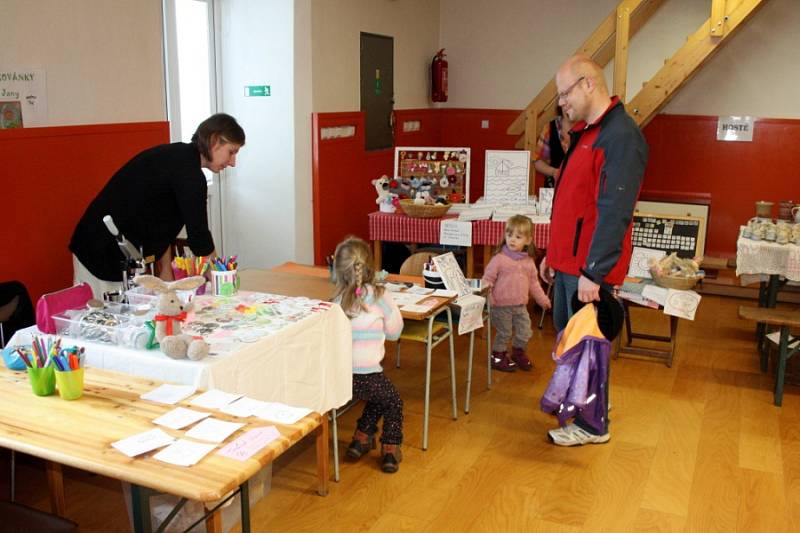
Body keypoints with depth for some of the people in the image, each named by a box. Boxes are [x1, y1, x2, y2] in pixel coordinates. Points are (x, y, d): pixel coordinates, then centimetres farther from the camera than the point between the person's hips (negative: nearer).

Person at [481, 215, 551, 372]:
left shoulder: (529, 261, 5)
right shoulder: (499, 259, -12)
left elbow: (533, 283, 16)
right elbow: (488, 278, -11)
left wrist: (542, 299, 19)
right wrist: (486, 286, -30)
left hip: (521, 306, 5)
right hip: (501, 305, -5)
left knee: (525, 333, 12)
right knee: (504, 333, 6)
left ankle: (518, 353, 37)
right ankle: (498, 356, 26)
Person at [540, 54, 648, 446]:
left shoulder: (621, 136, -18)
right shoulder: (584, 132, 14)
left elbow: (614, 211, -24)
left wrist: (593, 271, -24)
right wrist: (553, 254, 20)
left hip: (590, 267, -9)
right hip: (568, 261, 9)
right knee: (567, 335, 20)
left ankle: (592, 425, 19)